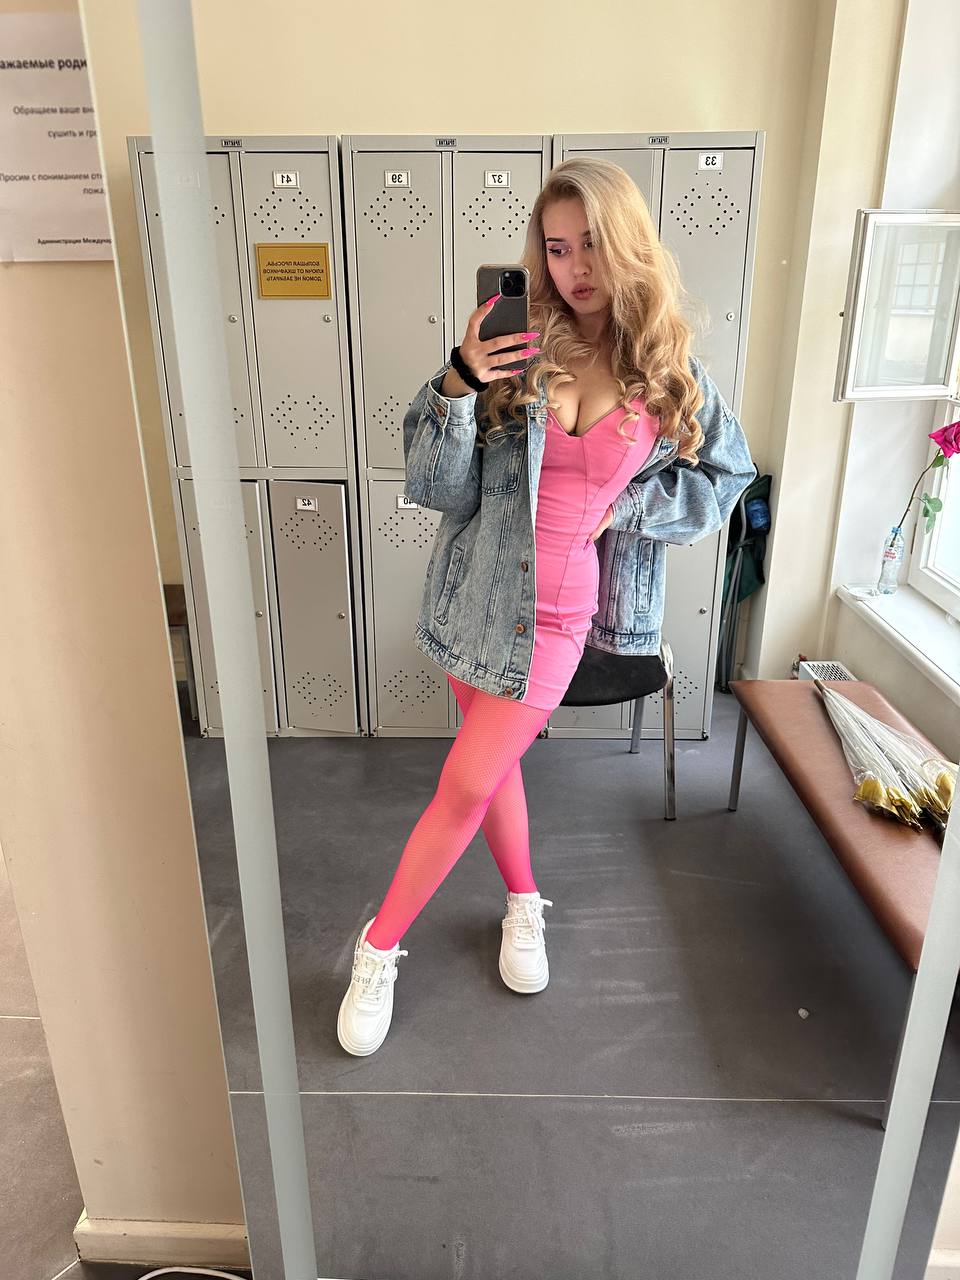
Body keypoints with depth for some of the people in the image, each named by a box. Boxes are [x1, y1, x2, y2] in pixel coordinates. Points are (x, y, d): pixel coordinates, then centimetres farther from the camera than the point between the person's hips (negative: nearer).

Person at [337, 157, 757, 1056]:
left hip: (555, 611, -1)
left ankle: (380, 946, 24)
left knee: (465, 787, 1)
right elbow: (439, 488, -8)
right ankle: (524, 901, 44)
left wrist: (621, 508, -4)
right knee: (493, 767, 17)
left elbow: (726, 475, 10)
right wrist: (456, 386, -23)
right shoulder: (512, 347, -6)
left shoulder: (667, 368, -3)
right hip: (477, 594, 2)